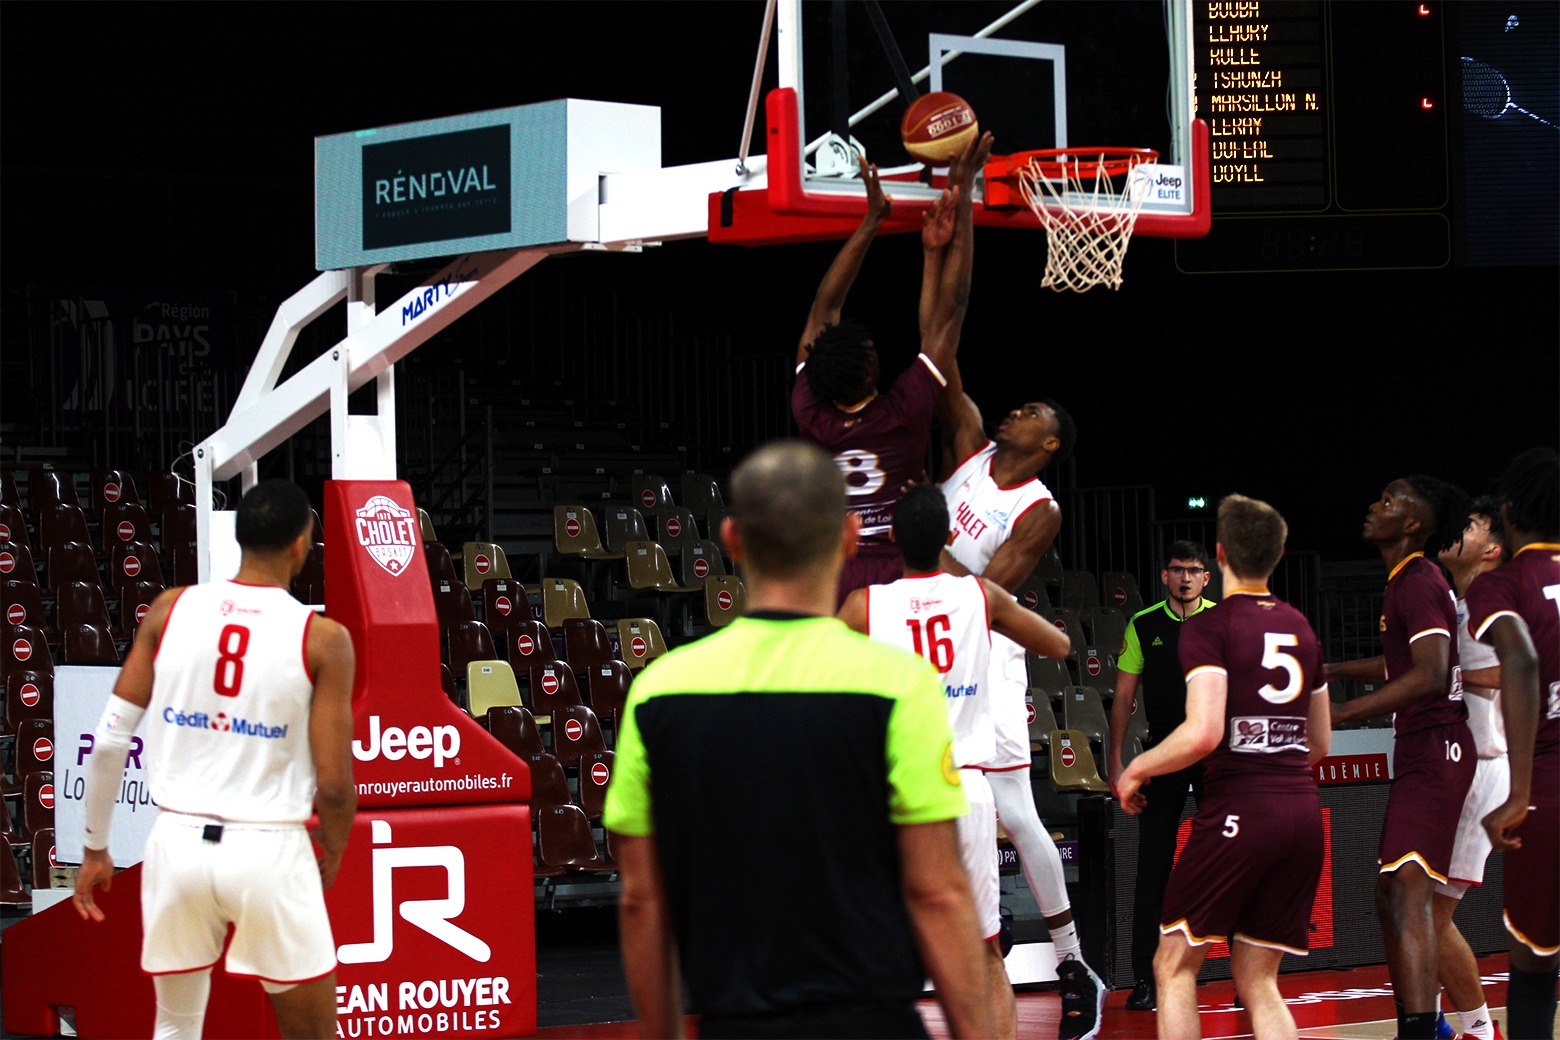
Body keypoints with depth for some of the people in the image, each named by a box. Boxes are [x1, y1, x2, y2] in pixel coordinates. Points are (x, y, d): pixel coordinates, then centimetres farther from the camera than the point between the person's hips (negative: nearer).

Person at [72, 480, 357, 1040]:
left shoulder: (171, 609, 1)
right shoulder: (322, 637, -7)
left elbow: (110, 739, 2)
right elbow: (333, 783, -8)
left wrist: (96, 846, 13)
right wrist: (332, 858, 12)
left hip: (179, 842, 3)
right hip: (270, 849, -3)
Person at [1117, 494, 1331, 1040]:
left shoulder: (1208, 625, -6)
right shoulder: (1301, 628, 14)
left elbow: (1203, 733, -18)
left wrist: (1136, 769, -2)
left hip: (1237, 810, -6)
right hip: (1302, 810, 6)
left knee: (1174, 967, 5)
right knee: (1258, 981, 11)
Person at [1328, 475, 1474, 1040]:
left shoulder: (1418, 583, -14)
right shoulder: (1408, 581, 18)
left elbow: (1431, 676, -28)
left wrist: (1338, 714, -30)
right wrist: (1329, 671, 34)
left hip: (1435, 753, -11)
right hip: (1419, 754, 11)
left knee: (1407, 897, -20)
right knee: (1390, 898, 16)